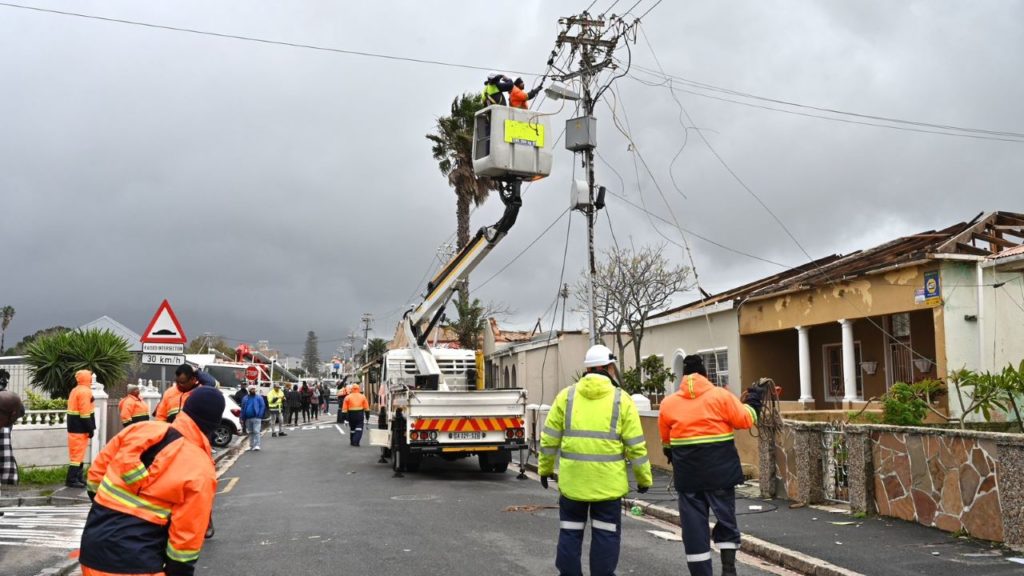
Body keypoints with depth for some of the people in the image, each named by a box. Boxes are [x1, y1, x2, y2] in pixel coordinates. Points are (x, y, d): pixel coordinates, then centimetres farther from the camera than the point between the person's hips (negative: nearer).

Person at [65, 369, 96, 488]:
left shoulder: (75, 390, 16)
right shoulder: (85, 391, -16)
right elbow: (85, 413, -21)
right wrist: (90, 429, -18)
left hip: (74, 427, 10)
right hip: (80, 428, -10)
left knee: (77, 453, 15)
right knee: (78, 453, -7)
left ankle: (78, 477, 21)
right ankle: (71, 480, -7)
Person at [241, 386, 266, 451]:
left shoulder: (259, 398, 3)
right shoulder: (245, 399, 12)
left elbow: (263, 406, -1)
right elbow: (243, 409, 14)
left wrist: (259, 415, -12)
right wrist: (243, 419, 8)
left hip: (256, 418, -4)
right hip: (248, 418, 4)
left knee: (256, 431, -12)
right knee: (250, 432, 10)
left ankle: (257, 445, -13)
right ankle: (251, 446, 18)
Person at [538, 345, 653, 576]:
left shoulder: (567, 395, 2)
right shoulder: (621, 399, -2)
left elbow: (549, 438, 5)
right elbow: (635, 445, -1)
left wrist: (545, 468, 17)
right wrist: (644, 478, 9)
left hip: (572, 479, 2)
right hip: (608, 481, -1)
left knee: (570, 532, 12)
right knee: (605, 534, 9)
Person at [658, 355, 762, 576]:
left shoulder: (668, 403, 3)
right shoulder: (721, 395, -5)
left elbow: (666, 440, 10)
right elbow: (745, 420, -2)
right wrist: (753, 401, 17)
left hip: (687, 473, 1)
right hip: (719, 470, -1)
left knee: (694, 524, 7)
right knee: (725, 518, 12)